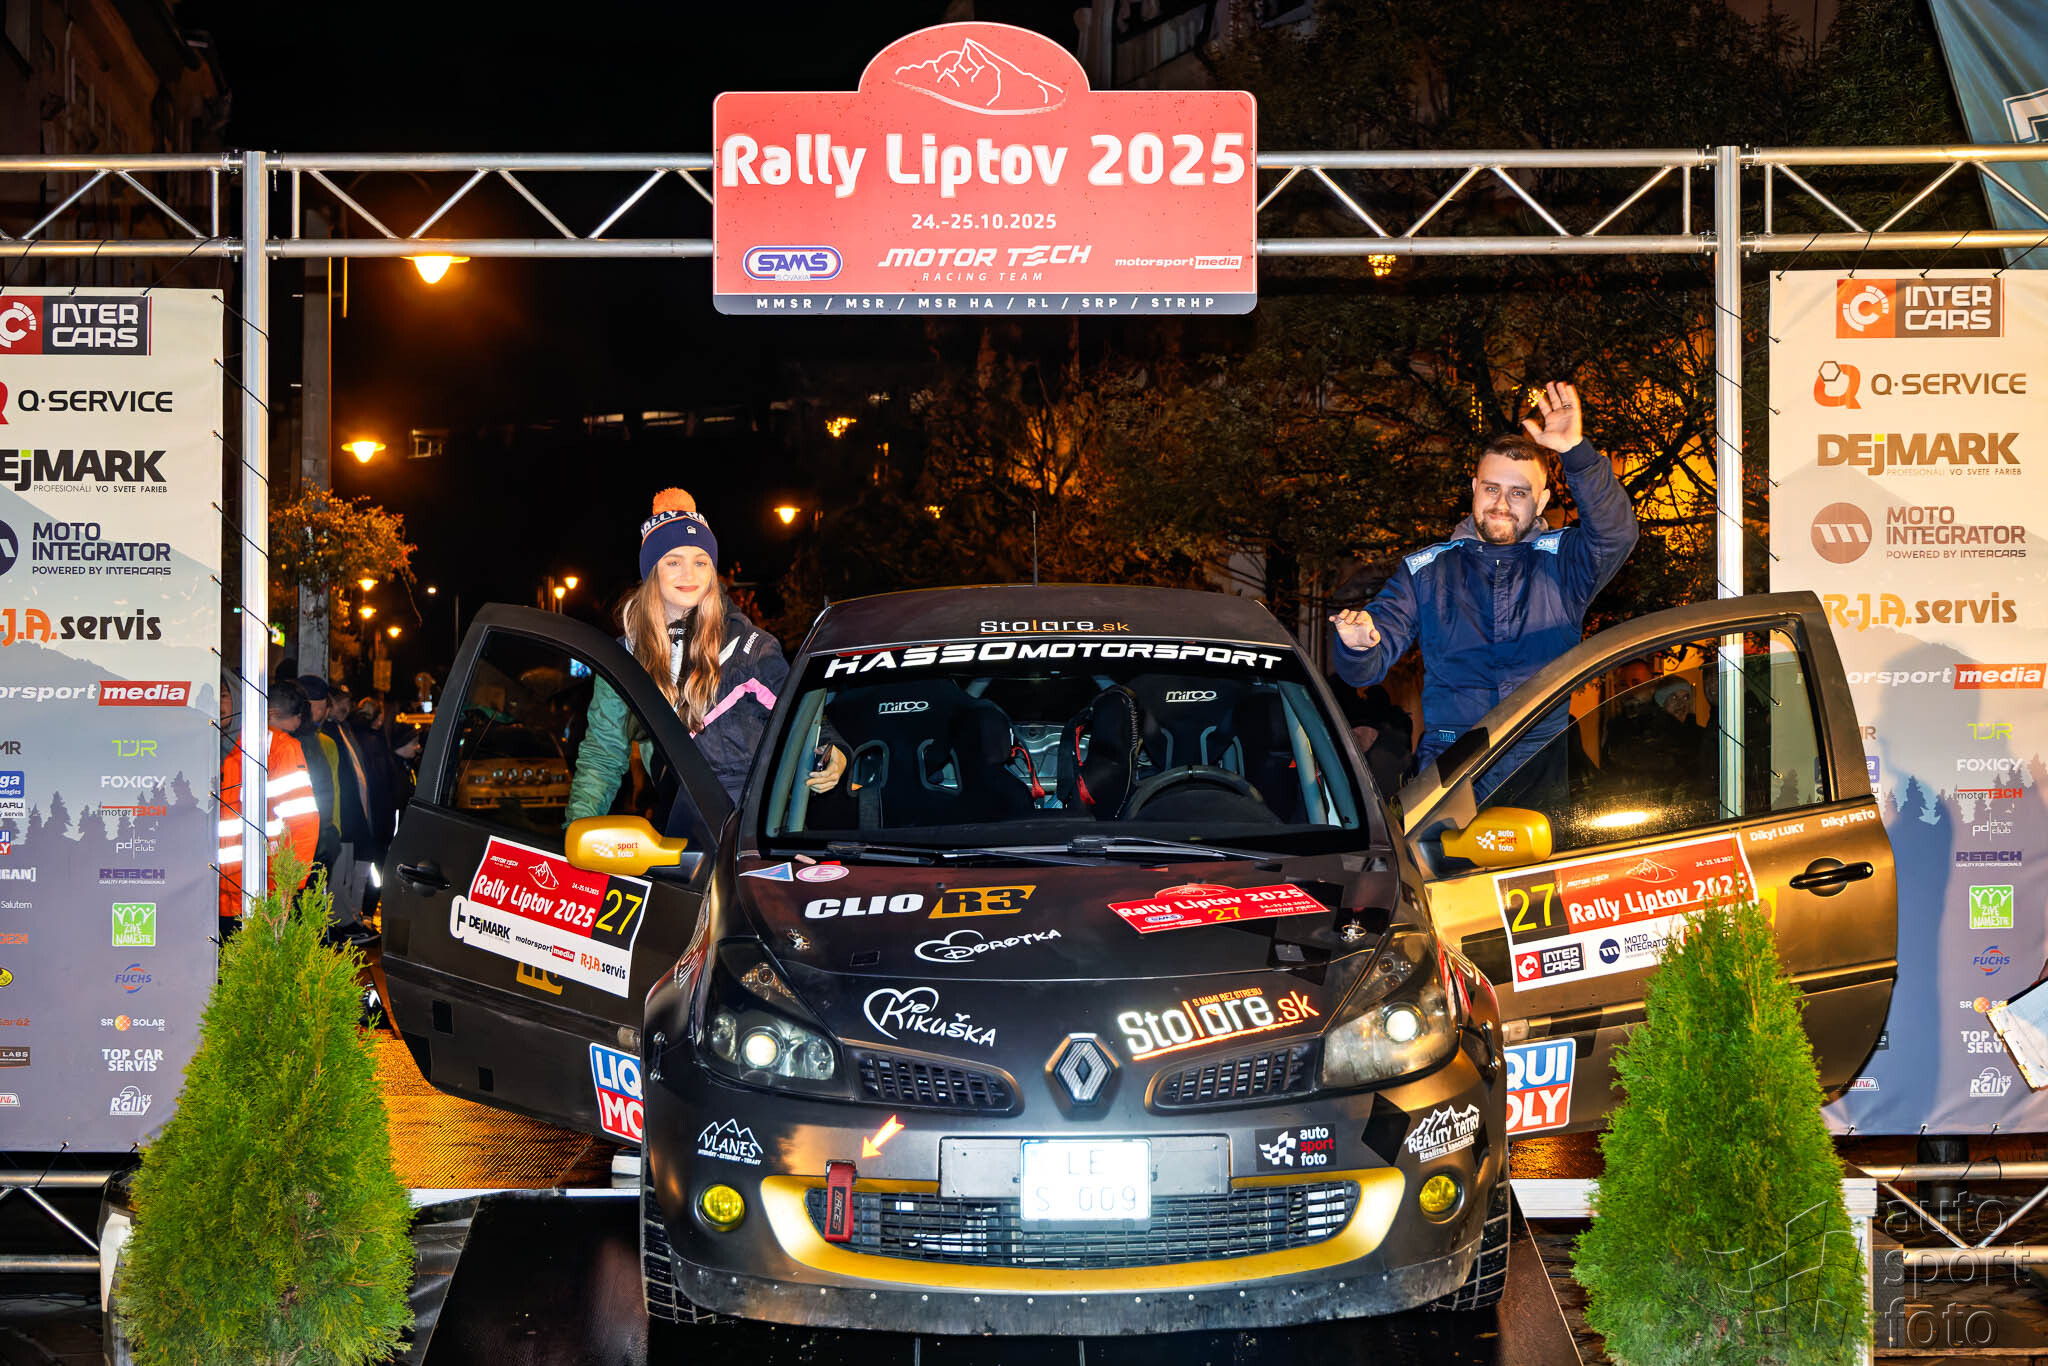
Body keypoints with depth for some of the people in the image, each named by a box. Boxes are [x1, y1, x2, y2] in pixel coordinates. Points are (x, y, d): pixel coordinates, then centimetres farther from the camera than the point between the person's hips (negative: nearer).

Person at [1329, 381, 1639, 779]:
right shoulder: (1425, 570, 16)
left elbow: (1616, 533, -8)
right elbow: (1363, 669, 9)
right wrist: (1358, 645, -17)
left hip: (1544, 762, 0)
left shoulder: (1563, 561, 14)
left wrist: (1576, 451, -22)